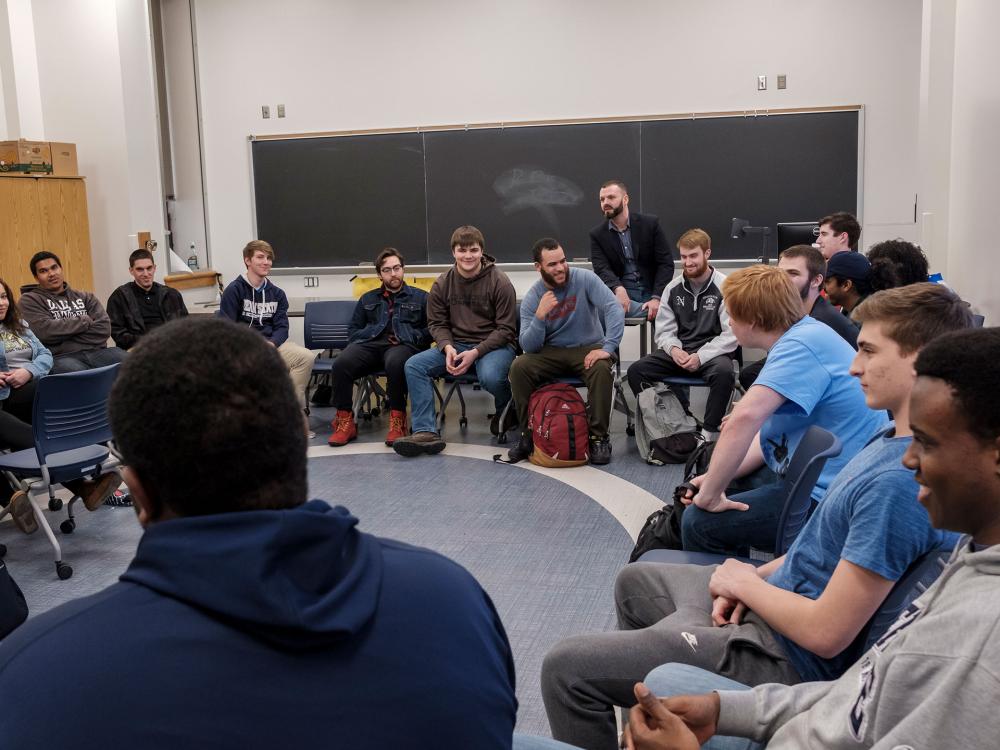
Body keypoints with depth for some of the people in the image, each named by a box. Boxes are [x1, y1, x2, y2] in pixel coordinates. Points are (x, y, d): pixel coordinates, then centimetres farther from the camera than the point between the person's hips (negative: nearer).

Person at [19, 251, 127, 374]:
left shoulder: (84, 297, 22)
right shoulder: (30, 300, 13)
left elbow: (104, 328, 6)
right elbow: (44, 331, -6)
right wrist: (85, 321, 3)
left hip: (96, 352, 3)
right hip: (61, 358, -3)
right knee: (77, 372, -41)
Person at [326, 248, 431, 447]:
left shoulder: (420, 297, 20)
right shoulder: (367, 299, 30)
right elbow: (353, 330, 24)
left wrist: (411, 337, -6)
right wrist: (370, 334, 3)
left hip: (403, 345, -3)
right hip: (370, 344, 3)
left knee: (395, 363, -42)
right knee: (341, 364, -30)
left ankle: (397, 421, -29)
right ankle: (344, 422, -22)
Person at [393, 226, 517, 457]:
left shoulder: (499, 282, -7)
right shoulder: (442, 284, 4)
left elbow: (506, 329, -7)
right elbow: (437, 323, 10)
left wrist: (475, 352, -19)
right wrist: (448, 347, -13)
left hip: (494, 345, -4)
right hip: (456, 344, 4)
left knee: (490, 376, -38)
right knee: (414, 365, -18)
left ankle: (506, 411, 0)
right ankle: (425, 432, -21)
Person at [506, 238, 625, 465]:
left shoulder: (584, 279, -11)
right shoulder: (532, 298, -5)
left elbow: (615, 309, -20)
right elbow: (529, 347, -11)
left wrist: (608, 348, -31)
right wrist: (540, 316, -28)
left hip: (588, 348, -2)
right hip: (552, 352, 2)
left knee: (602, 369, -34)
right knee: (518, 367, -23)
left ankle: (599, 438, -17)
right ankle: (528, 435, -7)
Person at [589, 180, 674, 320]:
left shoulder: (651, 223, 2)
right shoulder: (597, 234, 5)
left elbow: (666, 263, -2)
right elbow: (602, 269, -7)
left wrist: (656, 298, -16)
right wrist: (618, 288, -30)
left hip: (651, 292, 0)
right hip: (621, 294, 0)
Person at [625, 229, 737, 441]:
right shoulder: (673, 288, 6)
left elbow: (731, 334, -12)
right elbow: (664, 330, 9)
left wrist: (700, 356, -21)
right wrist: (673, 349, -14)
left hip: (713, 353, -4)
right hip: (679, 352, 4)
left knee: (724, 372, -38)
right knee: (636, 371, -17)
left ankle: (710, 432, -23)